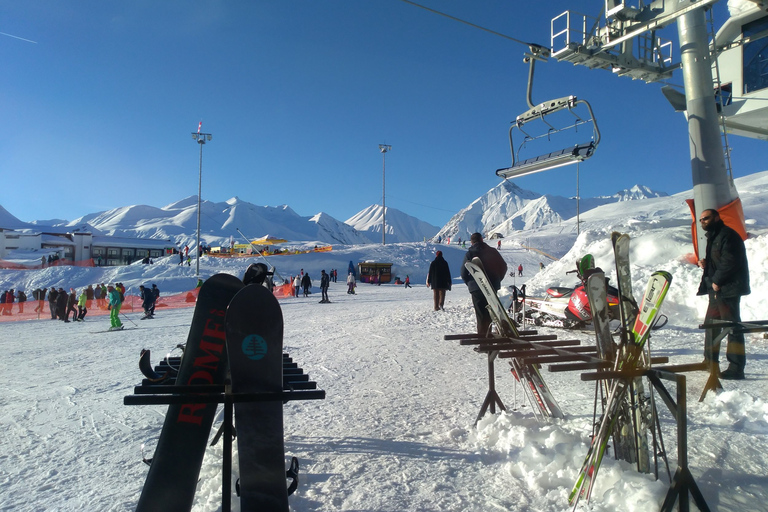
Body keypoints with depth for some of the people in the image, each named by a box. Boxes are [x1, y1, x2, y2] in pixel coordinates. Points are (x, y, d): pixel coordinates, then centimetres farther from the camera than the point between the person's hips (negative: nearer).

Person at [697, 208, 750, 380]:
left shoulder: (727, 235, -12)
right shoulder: (713, 237, 20)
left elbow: (729, 262, -22)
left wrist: (716, 281, -16)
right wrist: (704, 263, 6)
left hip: (728, 289, -11)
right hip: (717, 289, 11)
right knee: (711, 324, 17)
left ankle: (736, 368, -8)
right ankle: (710, 361, 28)